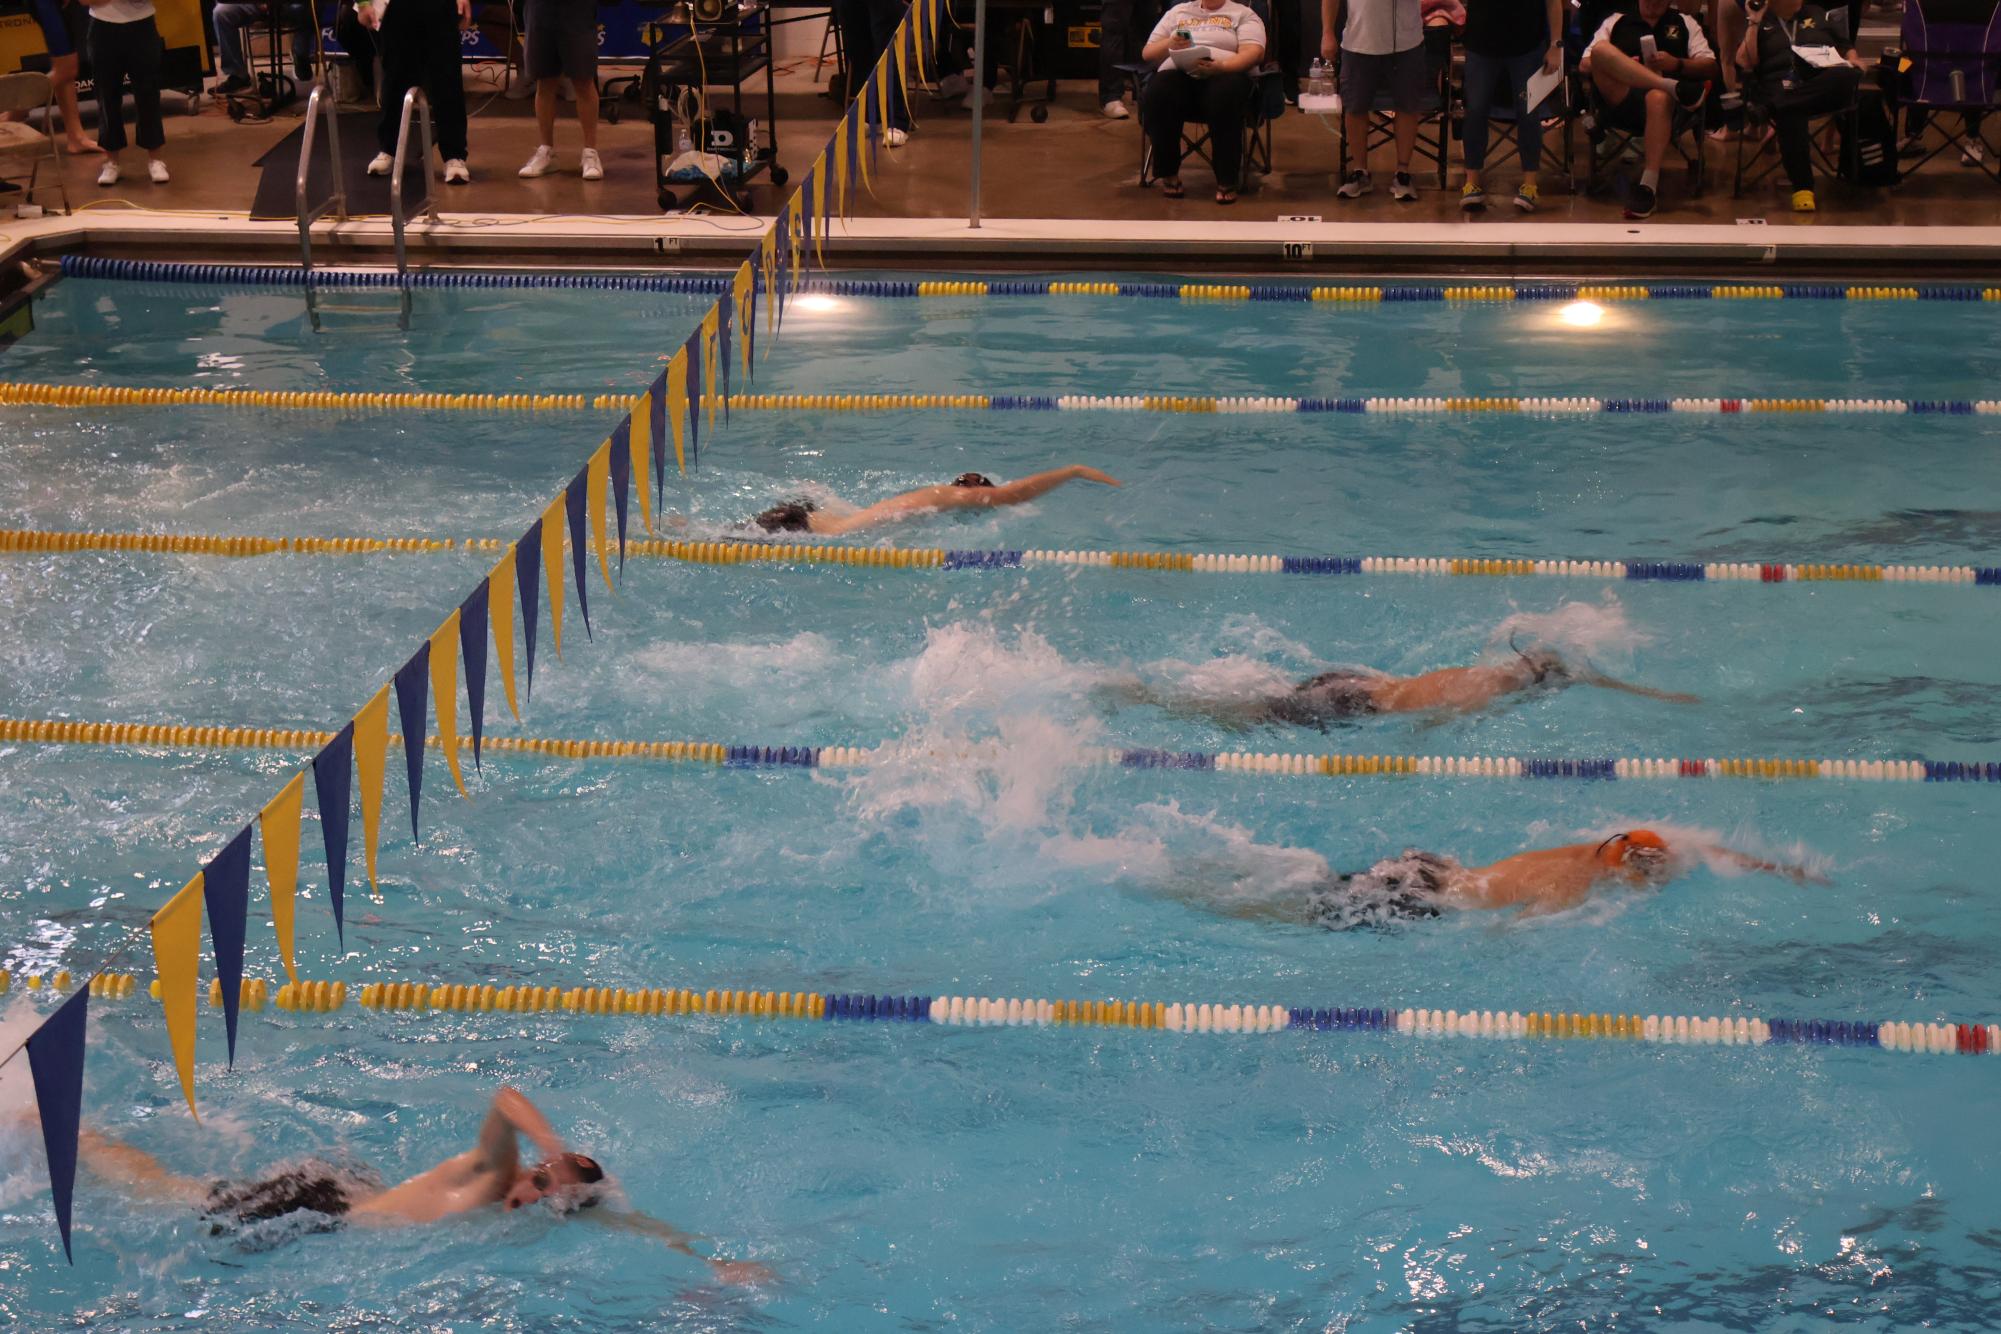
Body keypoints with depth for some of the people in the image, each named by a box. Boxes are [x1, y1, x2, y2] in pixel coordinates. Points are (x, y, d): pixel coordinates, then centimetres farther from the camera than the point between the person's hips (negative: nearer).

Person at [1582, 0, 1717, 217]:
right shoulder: (1616, 21, 26)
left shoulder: (1685, 24, 26)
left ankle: (1649, 186, -44)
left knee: (1659, 98, -40)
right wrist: (1618, 65, -5)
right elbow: (1586, 64, 14)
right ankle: (1672, 87, -33)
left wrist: (1677, 64, -5)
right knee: (1601, 49, -26)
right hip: (1620, 100, 1)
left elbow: (1710, 67, 14)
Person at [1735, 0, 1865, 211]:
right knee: (1790, 111, -41)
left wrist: (1853, 60, 4)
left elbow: (1846, 47, 26)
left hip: (1823, 86, 2)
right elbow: (1745, 63, 6)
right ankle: (1802, 189, -45)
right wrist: (1754, 23, 2)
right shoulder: (1761, 22, 19)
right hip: (1779, 86, -2)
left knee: (1847, 76, -36)